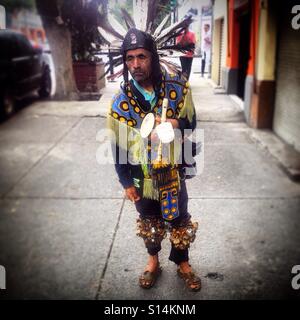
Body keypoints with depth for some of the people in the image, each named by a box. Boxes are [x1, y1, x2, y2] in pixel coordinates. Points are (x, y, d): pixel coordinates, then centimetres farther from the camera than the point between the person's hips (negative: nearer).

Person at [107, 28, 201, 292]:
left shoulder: (178, 87, -15)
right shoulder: (120, 102, -14)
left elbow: (191, 123, -4)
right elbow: (118, 146, -6)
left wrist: (174, 124, -27)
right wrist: (126, 183, -3)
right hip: (142, 177, 0)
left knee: (180, 222, 17)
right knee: (149, 222, 21)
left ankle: (183, 264, 43)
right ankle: (153, 261, 47)